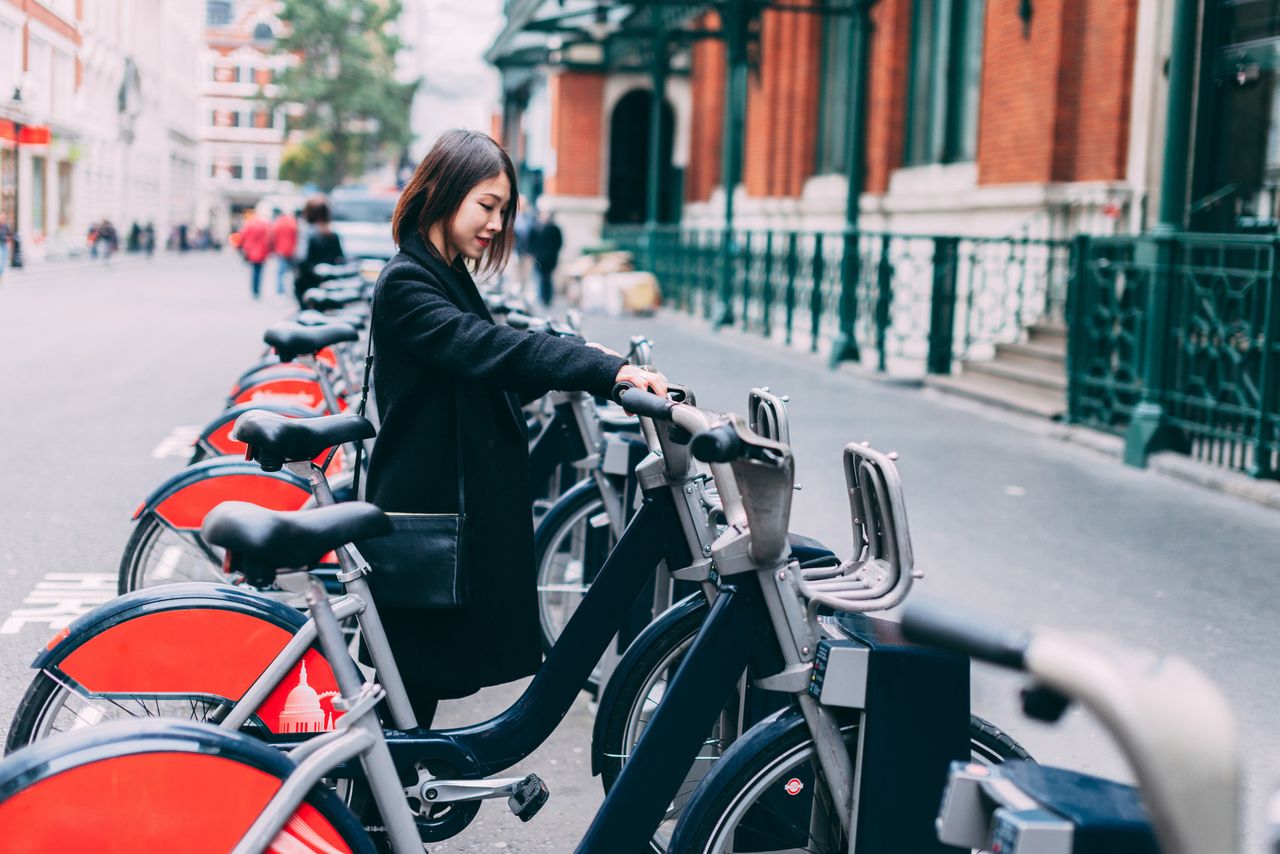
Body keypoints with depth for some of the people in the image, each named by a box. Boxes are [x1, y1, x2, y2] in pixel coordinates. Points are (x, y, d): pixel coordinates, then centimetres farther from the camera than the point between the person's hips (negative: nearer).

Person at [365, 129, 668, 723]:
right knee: (417, 671, -3)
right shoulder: (405, 284, -14)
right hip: (425, 509, -9)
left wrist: (588, 363, 3)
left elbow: (495, 382, 17)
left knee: (425, 675, 14)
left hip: (469, 504, 9)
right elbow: (488, 348, -29)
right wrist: (607, 370, -37)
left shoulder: (451, 278, 16)